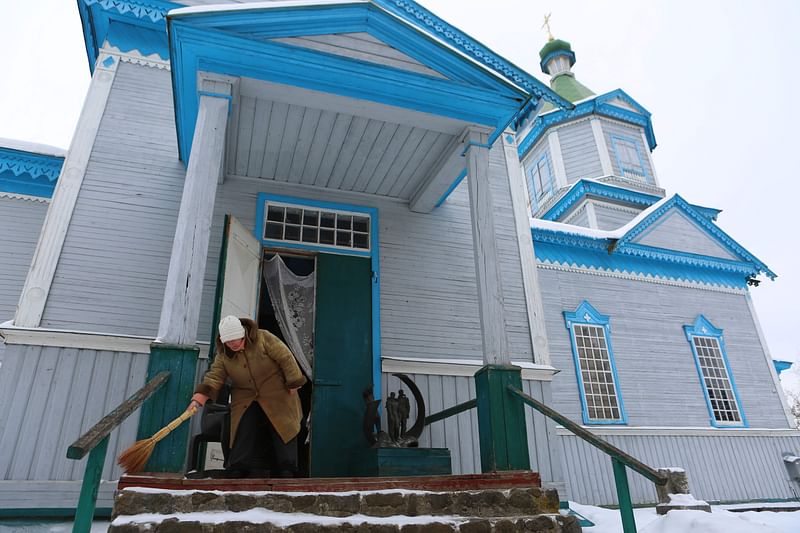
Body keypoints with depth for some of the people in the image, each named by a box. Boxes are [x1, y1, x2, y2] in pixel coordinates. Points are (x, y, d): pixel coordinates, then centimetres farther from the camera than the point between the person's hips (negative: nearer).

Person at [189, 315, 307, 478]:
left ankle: (285, 476, 15)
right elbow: (213, 378, -10)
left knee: (283, 442, 2)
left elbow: (286, 358, -15)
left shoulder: (263, 338, -16)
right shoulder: (223, 355, -3)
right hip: (247, 403, 3)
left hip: (278, 399, -3)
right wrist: (198, 399, -25)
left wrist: (294, 383, -16)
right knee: (243, 441, -3)